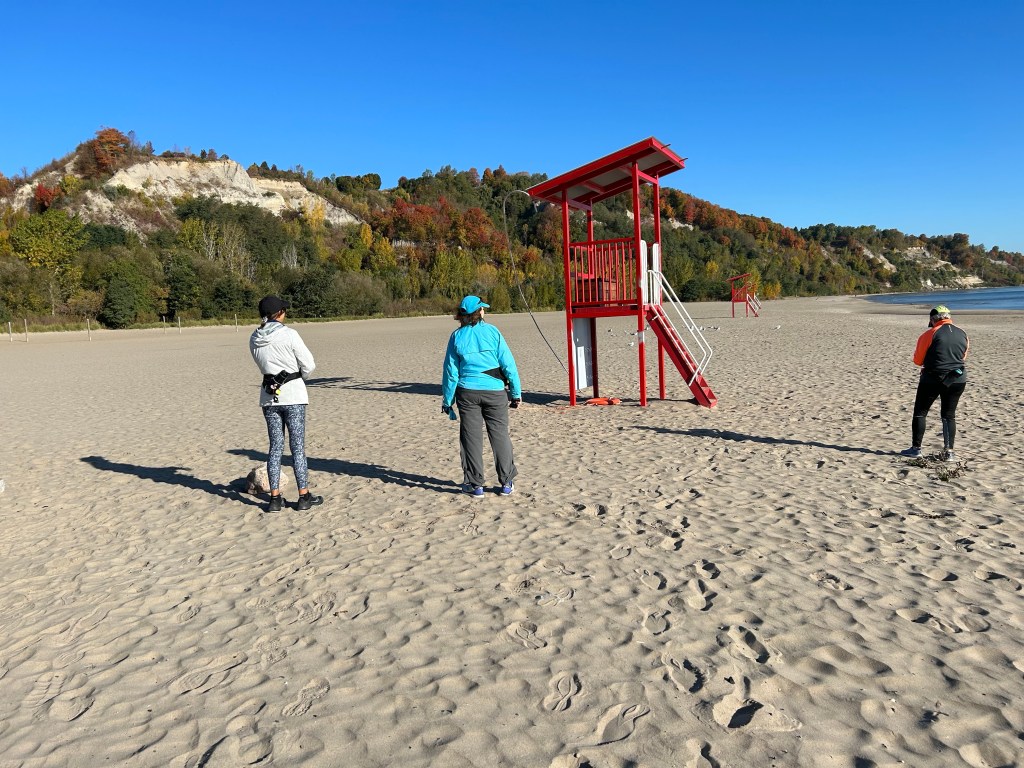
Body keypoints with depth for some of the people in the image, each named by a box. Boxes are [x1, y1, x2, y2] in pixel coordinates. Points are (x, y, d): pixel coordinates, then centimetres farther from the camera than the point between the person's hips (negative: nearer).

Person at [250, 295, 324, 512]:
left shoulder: (254, 339, 3)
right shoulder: (289, 335, -13)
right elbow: (308, 365, -8)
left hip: (269, 396, 5)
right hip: (293, 395, -4)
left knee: (275, 447, 11)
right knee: (297, 447, 3)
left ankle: (275, 498, 12)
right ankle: (304, 497, 9)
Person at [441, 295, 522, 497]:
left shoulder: (457, 336, 0)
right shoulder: (492, 331, -4)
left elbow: (451, 371, 2)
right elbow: (508, 364, -4)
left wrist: (447, 399, 10)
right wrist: (516, 393, 4)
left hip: (468, 392, 1)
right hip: (494, 390, -1)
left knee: (471, 437, 8)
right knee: (500, 435, 9)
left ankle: (475, 484, 12)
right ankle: (506, 483, 15)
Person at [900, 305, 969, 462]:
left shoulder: (930, 334, -9)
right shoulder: (963, 334, 5)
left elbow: (917, 360, -3)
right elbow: (963, 357, 18)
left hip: (933, 379, -4)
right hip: (957, 380, 4)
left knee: (920, 413, 9)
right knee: (949, 416, 13)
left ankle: (916, 448, 9)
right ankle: (949, 452, 8)